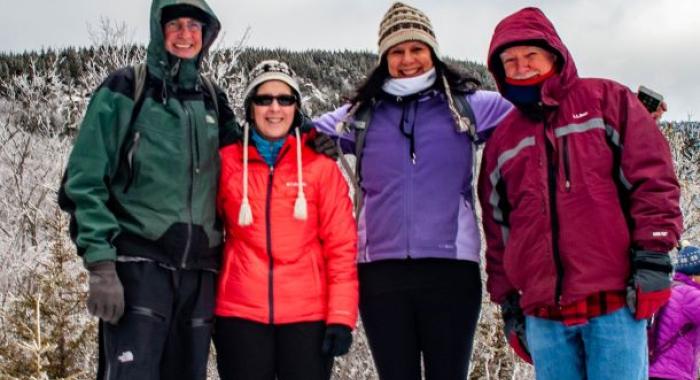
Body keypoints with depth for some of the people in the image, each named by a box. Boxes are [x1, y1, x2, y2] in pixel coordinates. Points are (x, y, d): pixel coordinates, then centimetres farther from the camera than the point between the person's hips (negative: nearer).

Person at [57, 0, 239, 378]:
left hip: (199, 271, 5)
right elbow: (85, 182, -5)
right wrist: (100, 264, -15)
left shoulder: (212, 101, 16)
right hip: (139, 263, -5)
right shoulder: (124, 91, 1)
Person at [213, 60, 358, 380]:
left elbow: (341, 247, 1)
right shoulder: (226, 163, 6)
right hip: (240, 312, 1)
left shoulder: (321, 167, 3)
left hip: (308, 314, -1)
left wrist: (341, 316, -7)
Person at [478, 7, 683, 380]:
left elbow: (652, 177, 0)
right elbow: (497, 228, 20)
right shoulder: (501, 140, 18)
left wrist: (652, 254, -8)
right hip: (543, 313, 4)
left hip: (615, 300, -4)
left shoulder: (606, 100, 7)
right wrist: (507, 297, 16)